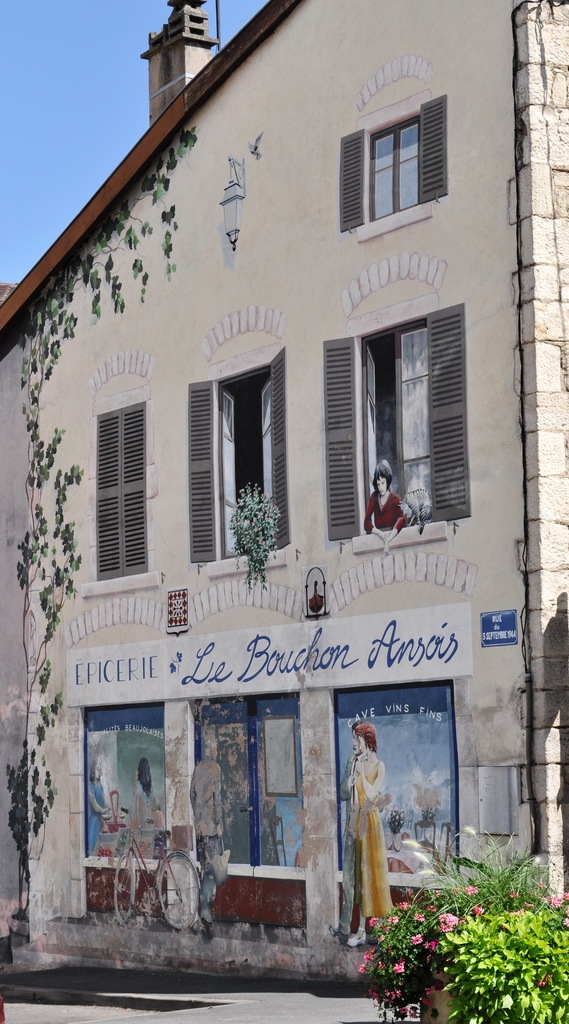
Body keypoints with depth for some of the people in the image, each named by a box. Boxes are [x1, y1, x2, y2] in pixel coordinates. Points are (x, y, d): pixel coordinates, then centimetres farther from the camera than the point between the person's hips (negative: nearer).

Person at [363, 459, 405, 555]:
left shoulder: (395, 499, -3)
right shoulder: (374, 497, 9)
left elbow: (402, 519, -20)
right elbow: (366, 523, 5)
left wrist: (388, 540, -31)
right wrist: (379, 533, -16)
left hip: (392, 539, -4)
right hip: (377, 539, 4)